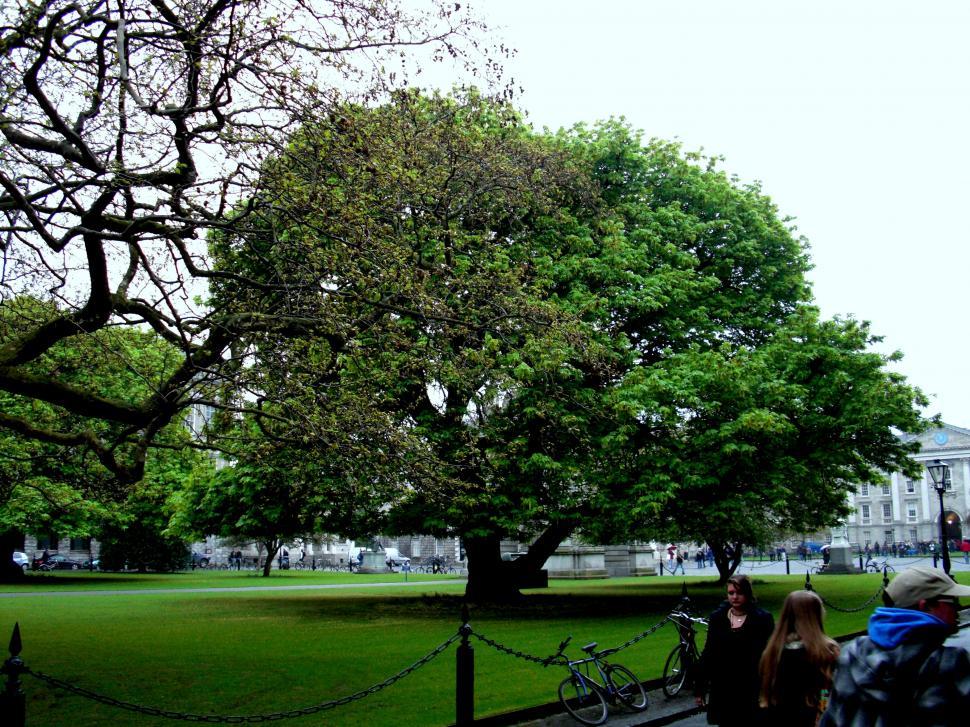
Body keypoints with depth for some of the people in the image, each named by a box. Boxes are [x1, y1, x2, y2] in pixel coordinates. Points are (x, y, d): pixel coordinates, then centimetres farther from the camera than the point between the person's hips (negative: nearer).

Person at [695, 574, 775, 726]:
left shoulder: (762, 619, -4)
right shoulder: (717, 618, 5)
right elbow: (708, 654, 9)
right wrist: (699, 688, 7)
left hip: (750, 690, -3)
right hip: (722, 690, 3)